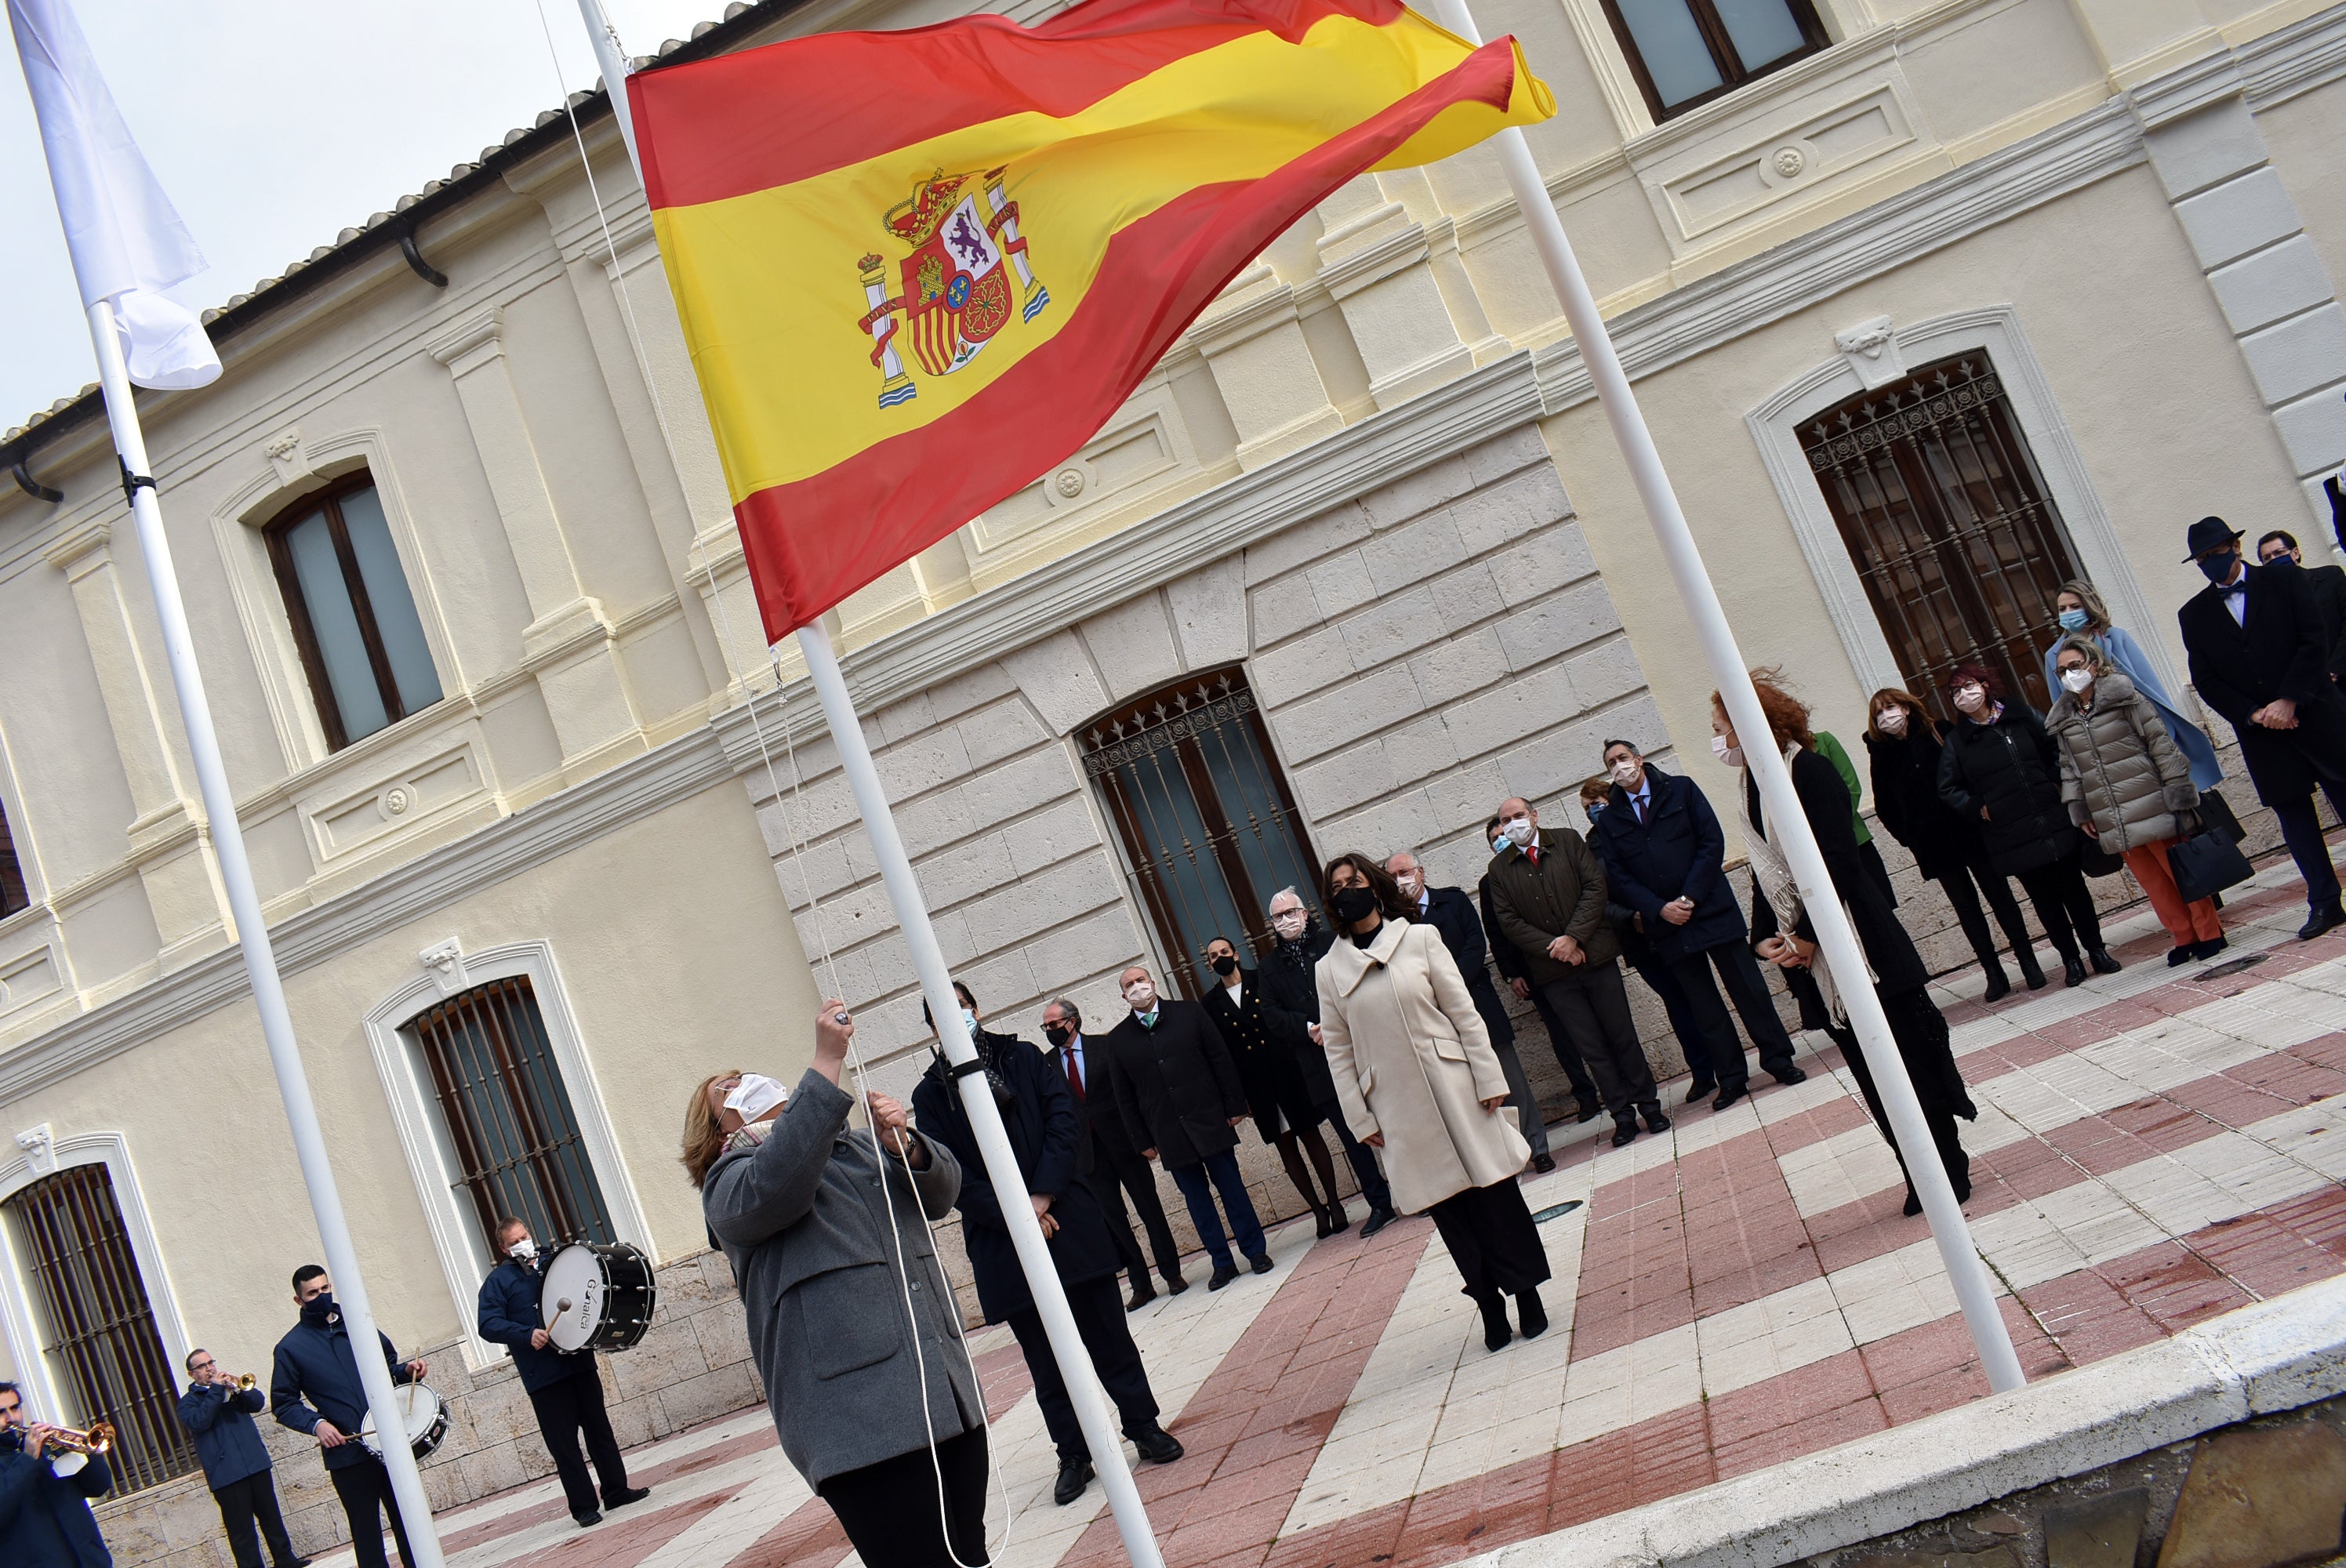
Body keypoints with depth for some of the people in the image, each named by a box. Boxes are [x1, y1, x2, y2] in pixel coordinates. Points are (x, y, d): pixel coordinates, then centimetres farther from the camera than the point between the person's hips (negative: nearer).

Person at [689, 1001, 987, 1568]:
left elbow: (941, 1191, 14)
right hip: (858, 1416, -6)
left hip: (946, 1392, 6)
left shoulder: (860, 1146, 26)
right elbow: (775, 1187, -18)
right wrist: (826, 1064, -21)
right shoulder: (731, 1180, 6)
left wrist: (903, 1145, -8)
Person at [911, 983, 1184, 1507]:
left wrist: (1043, 1196, -12)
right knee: (1044, 1353, 6)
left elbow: (1064, 1120, -2)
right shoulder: (930, 1094, 2)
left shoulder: (1023, 1057, 6)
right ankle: (1074, 1454, 16)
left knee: (1107, 1330, 6)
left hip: (1064, 1216, 1)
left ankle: (1144, 1427, 19)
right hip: (1000, 1240, 0)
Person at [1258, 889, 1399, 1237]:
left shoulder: (1333, 942, 1)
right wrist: (1307, 1028, -12)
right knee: (1352, 1136, 7)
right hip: (1319, 1063, 3)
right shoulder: (1270, 966, 11)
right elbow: (1271, 1015, 4)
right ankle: (1380, 1205, 15)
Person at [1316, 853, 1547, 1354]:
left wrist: (1490, 1080, -5)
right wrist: (1360, 1119, 2)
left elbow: (1464, 1013, -1)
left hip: (1454, 1090, -1)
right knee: (1448, 1207, 4)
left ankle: (1527, 1293, 16)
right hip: (1398, 1109, 1)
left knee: (1495, 1191, 3)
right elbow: (1338, 1051, 6)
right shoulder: (1330, 970, 4)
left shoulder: (1419, 939, 0)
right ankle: (1490, 1303, 15)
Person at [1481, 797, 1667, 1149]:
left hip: (1595, 954, 0)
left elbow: (1595, 886, -4)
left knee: (1622, 1035, 6)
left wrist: (1573, 938, -14)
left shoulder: (1568, 840, 2)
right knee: (1592, 1047, 4)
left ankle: (1649, 1104, 18)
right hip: (1552, 972, 1)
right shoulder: (1499, 868, 4)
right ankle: (1622, 1115, 12)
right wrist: (1552, 946, -12)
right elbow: (1509, 922, 0)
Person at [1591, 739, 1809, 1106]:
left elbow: (1712, 842, -4)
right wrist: (1659, 909, -12)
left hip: (1711, 908, -1)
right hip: (1666, 924, 2)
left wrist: (1689, 897, -12)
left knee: (1747, 986, 2)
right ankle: (1732, 1078, 11)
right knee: (1701, 1003, 5)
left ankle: (1778, 1061, 12)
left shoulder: (1681, 789, 2)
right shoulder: (1609, 820, 6)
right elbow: (1618, 879, 2)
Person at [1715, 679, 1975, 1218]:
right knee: (1872, 1075, 9)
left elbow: (1837, 862, -18)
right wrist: (1764, 939, -1)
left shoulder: (1810, 771, -12)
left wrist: (1810, 938, -16)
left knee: (1911, 1058, 0)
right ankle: (1925, 1177, 17)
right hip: (1806, 955, 8)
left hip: (1857, 948, -7)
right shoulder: (1752, 788, 12)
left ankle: (1947, 1173, 10)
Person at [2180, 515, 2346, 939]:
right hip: (2260, 730, 2)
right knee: (2293, 816, 4)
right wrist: (2253, 714, -9)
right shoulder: (2194, 614, 8)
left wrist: (2289, 700, -14)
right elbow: (2205, 680, 4)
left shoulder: (2284, 581, 3)